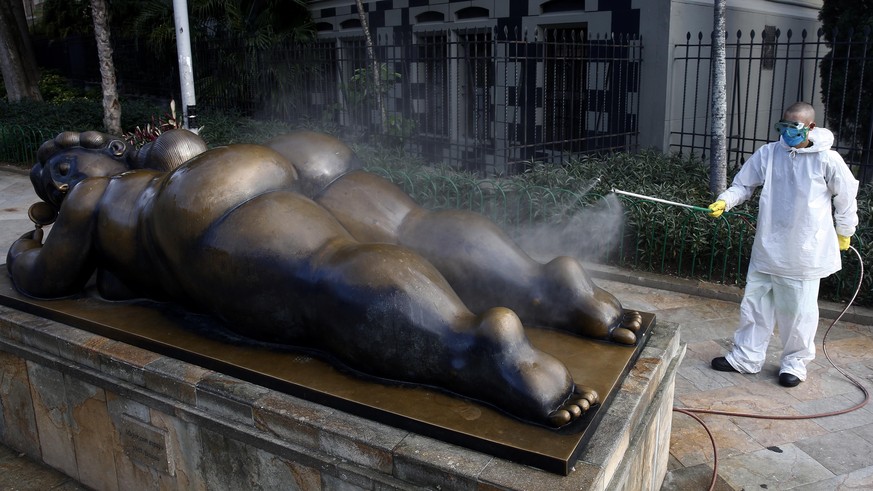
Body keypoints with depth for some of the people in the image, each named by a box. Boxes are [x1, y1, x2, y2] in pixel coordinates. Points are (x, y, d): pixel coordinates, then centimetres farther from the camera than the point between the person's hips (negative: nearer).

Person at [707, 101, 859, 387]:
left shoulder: (827, 160, -10)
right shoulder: (768, 154, -3)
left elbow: (846, 197, 3)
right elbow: (743, 184, 4)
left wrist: (844, 233, 11)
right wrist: (724, 201, -14)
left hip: (805, 253, -3)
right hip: (767, 248, 3)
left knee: (798, 310, 8)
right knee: (755, 304, 11)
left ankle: (795, 362, 26)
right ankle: (746, 357, 24)